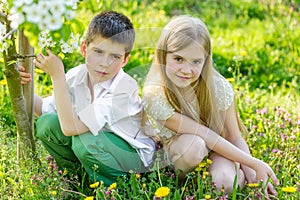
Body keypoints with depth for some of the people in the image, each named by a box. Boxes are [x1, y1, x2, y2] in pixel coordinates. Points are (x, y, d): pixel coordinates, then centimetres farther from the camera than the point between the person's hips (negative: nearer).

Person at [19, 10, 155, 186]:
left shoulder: (124, 88, -30)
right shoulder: (76, 76, -10)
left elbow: (70, 127, -35)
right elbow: (45, 109, 5)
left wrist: (57, 75, -33)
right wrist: (24, 87, -13)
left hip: (135, 155, -6)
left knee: (84, 139, -33)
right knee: (47, 123, -11)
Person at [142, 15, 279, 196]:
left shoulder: (218, 87, -22)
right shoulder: (155, 96, -29)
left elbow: (235, 138, -10)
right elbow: (206, 136, -30)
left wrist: (252, 174, -23)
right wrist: (255, 164, -30)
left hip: (218, 148, 1)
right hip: (176, 150, 0)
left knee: (224, 183, -32)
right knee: (193, 144, -36)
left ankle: (240, 175, 2)